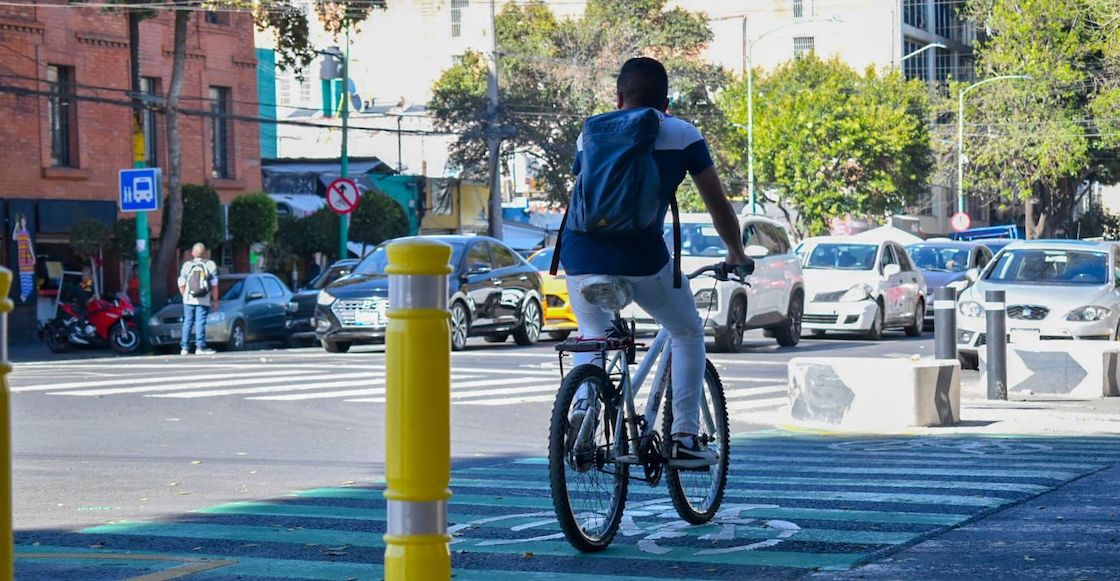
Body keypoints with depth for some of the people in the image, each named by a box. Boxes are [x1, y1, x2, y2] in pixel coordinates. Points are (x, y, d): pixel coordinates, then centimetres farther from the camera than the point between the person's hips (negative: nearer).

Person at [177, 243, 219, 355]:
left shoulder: (187, 265, 3)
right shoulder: (210, 265, 0)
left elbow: (181, 284, 3)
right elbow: (214, 285, -2)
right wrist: (215, 300, 5)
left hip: (188, 300, 2)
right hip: (204, 300, -2)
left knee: (187, 322, 8)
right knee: (200, 323, -4)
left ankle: (184, 347, 8)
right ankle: (200, 347, -9)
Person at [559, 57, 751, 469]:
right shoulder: (683, 135, 11)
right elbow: (719, 206, 14)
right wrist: (737, 254, 30)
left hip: (580, 255, 3)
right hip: (640, 256, -3)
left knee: (592, 336, 29)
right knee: (688, 333, 20)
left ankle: (582, 401, 1)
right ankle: (684, 438, 12)